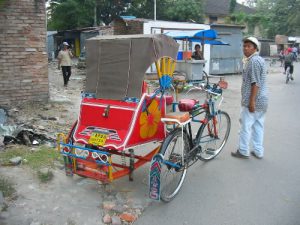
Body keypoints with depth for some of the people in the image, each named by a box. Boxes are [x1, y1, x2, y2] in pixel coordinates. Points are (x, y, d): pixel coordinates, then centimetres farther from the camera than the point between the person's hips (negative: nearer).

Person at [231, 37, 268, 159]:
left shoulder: (253, 61, -16)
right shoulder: (259, 59, 16)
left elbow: (255, 83, -22)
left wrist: (251, 101, -22)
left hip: (252, 100, -10)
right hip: (262, 100, 10)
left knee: (245, 126, 1)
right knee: (258, 126, 13)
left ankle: (243, 151, 11)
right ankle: (258, 151, 21)